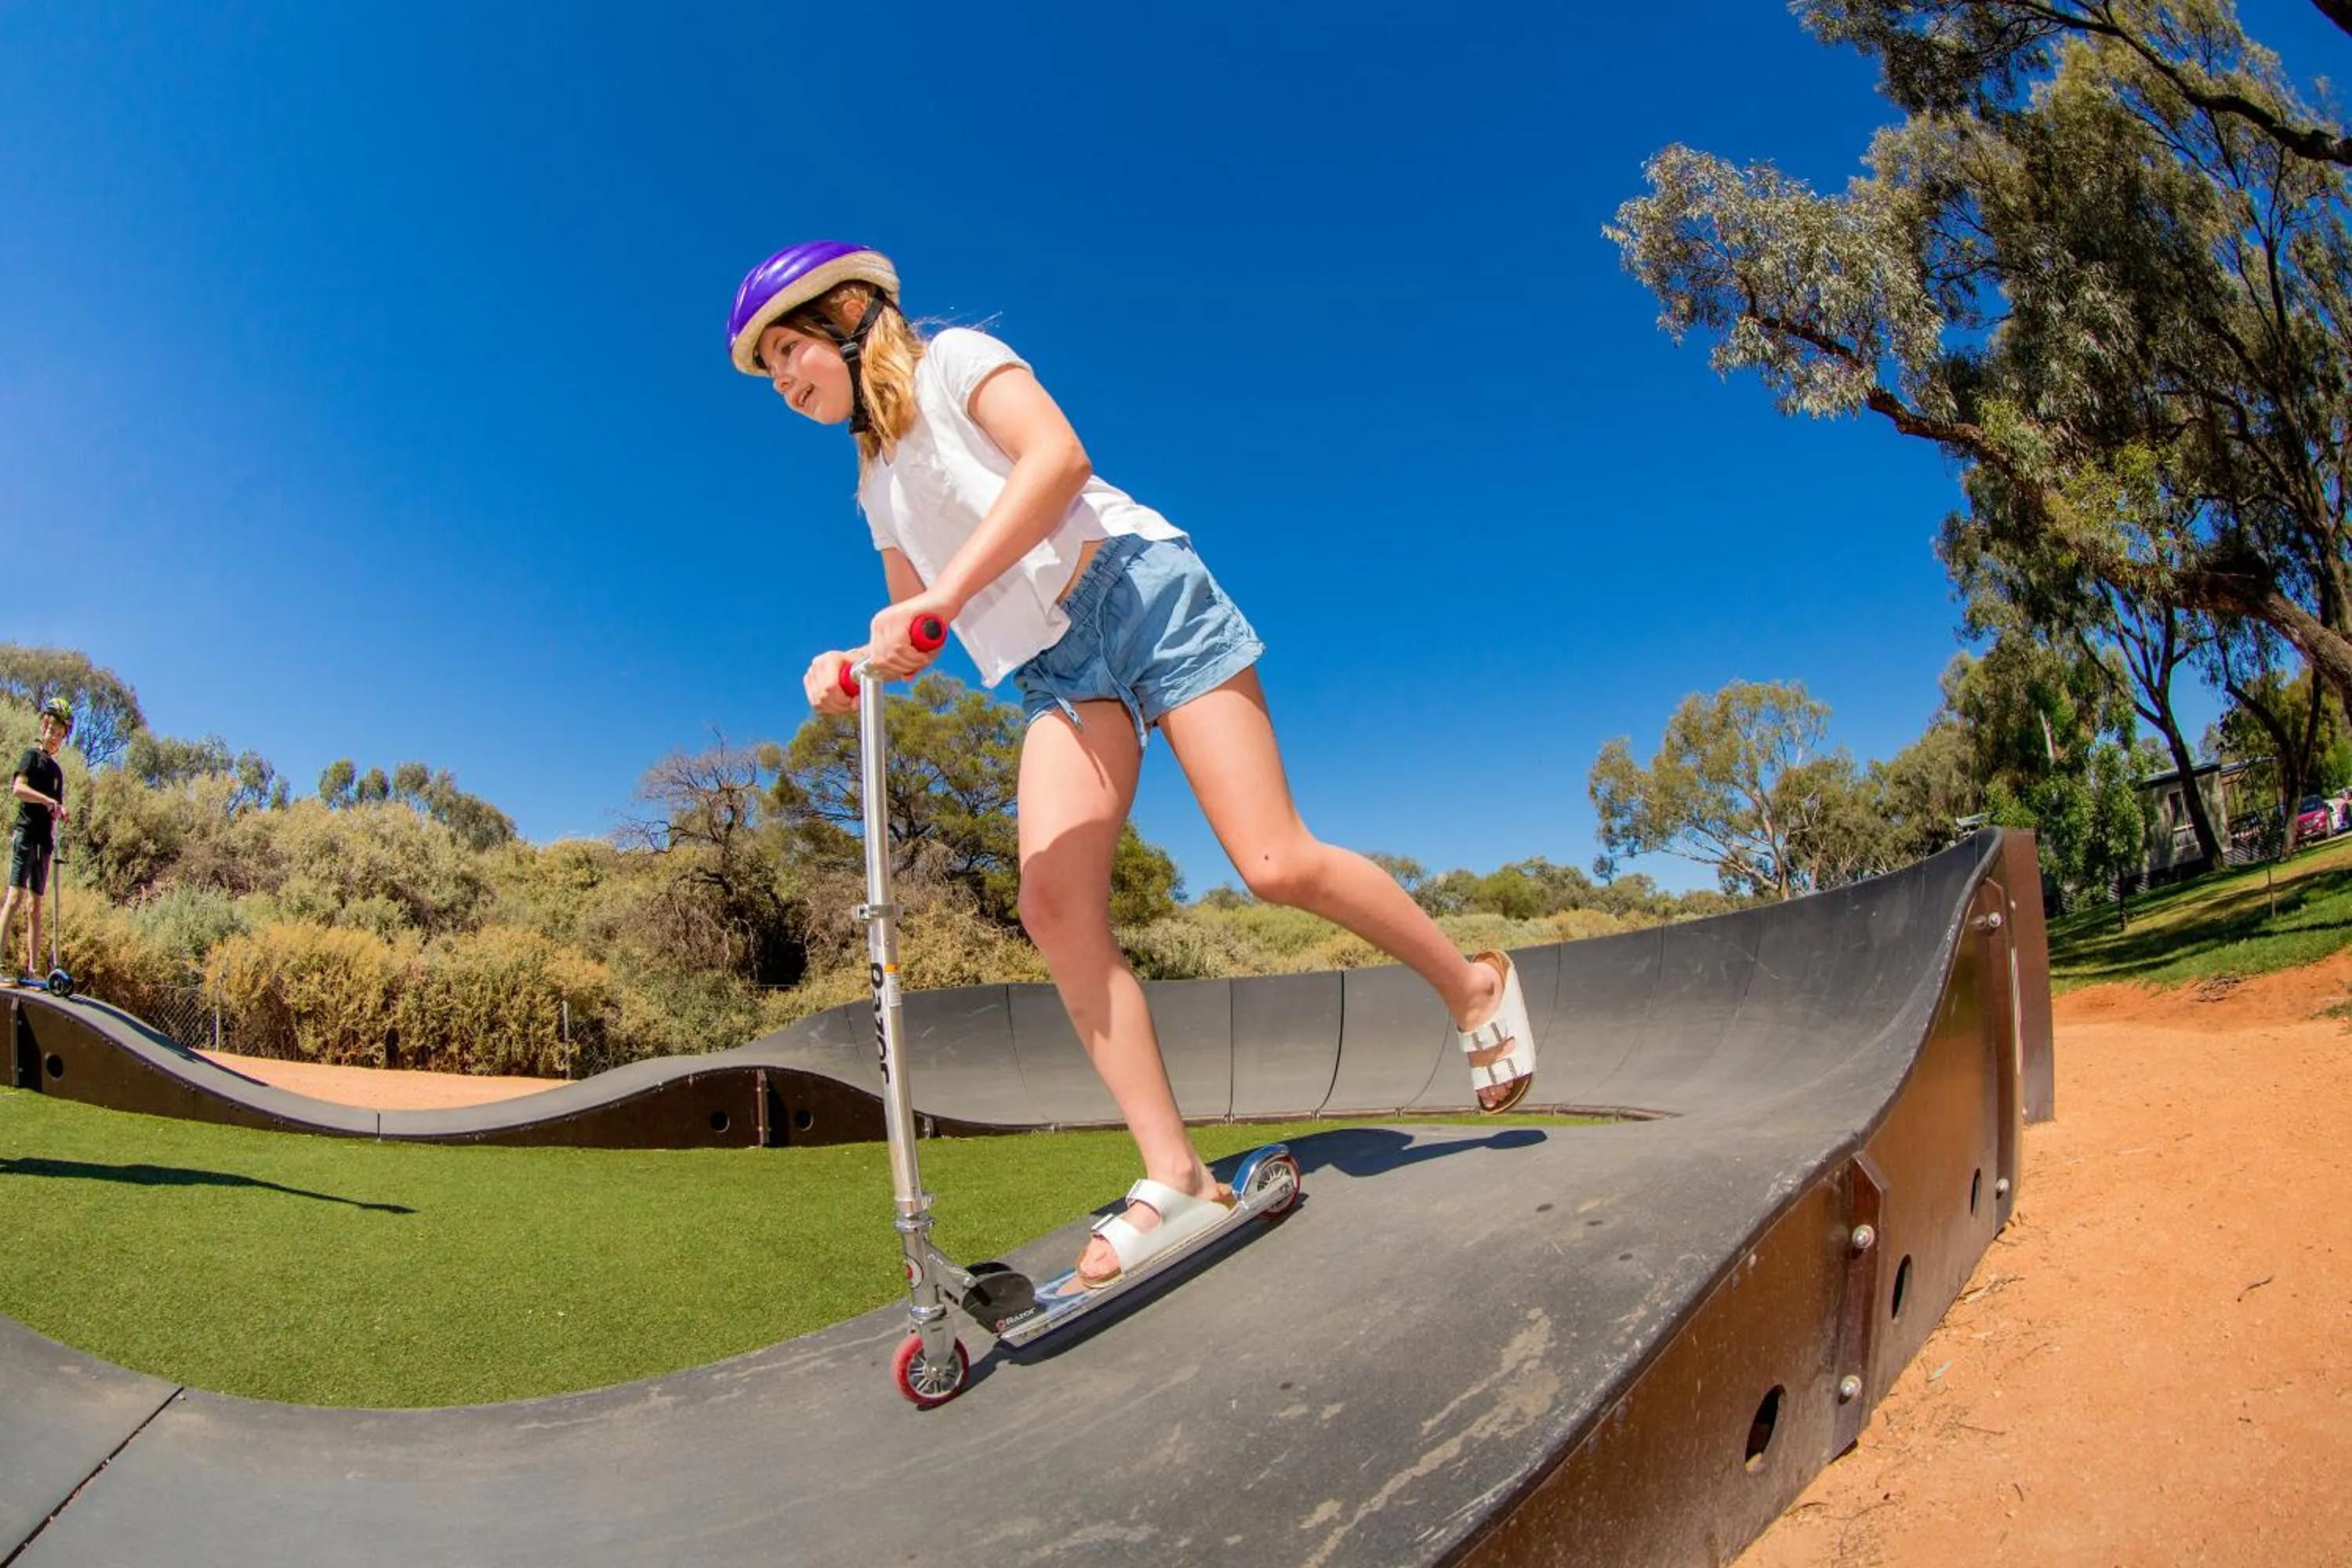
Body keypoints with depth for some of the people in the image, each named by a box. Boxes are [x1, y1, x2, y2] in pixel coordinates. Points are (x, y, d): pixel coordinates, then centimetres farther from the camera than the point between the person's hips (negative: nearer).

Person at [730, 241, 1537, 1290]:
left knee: (1277, 866, -15)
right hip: (1057, 672, 6)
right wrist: (855, 665, -1)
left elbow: (1058, 457, -15)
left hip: (1138, 596, -6)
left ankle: (1474, 986, 10)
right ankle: (1174, 1180, -14)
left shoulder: (954, 361, 4)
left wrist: (947, 592, -23)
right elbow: (912, 633, 22)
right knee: (1053, 904, -17)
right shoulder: (879, 484, 24)